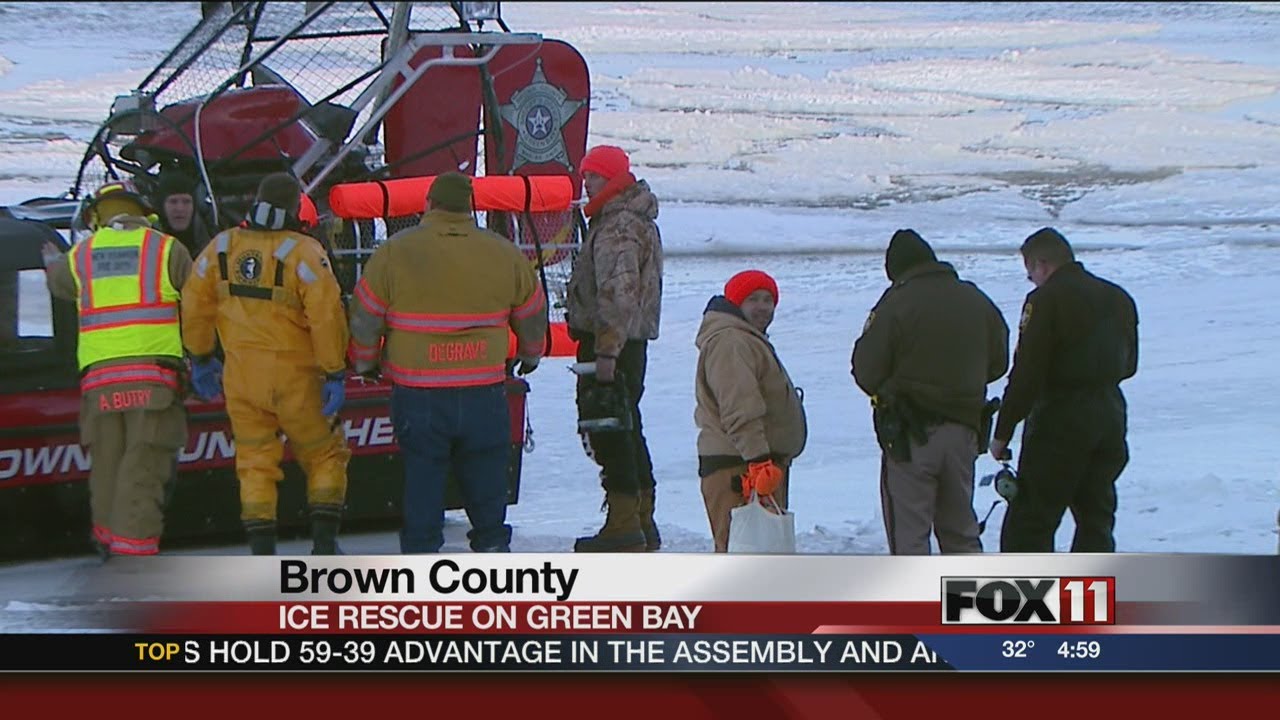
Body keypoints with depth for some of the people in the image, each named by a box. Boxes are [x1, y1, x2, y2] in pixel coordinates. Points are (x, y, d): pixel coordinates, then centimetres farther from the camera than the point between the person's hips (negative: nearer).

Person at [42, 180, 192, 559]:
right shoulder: (166, 249, 4)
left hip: (99, 375, 3)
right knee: (143, 466, -6)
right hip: (152, 371, -3)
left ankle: (108, 541, 26)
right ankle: (133, 548, -14)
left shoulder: (80, 255, 13)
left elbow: (58, 283, 34)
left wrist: (51, 261, 57)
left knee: (106, 462, 15)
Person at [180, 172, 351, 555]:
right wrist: (335, 373, -12)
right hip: (295, 378, -3)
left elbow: (195, 306, 8)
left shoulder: (222, 247, 0)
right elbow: (326, 315, -18)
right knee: (324, 455, 12)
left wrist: (201, 358, 20)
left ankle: (262, 553, 6)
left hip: (241, 379, 4)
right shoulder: (303, 252, -14)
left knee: (255, 462, 11)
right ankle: (324, 544, 7)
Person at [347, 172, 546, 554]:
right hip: (484, 393, 1)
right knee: (485, 477, 13)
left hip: (417, 395, -1)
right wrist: (530, 357, 35)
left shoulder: (394, 253, -4)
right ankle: (492, 547, 18)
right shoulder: (505, 255, 3)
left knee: (423, 478, 7)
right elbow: (533, 317, 15)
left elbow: (365, 318, 3)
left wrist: (364, 362, 21)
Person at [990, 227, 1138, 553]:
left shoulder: (1045, 300, -11)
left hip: (1060, 419, -7)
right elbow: (1128, 364, 20)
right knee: (1097, 516, 13)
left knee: (1029, 518, -3)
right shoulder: (1119, 299, 12)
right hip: (1112, 416, 7)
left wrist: (1003, 431, -10)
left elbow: (1026, 374, -14)